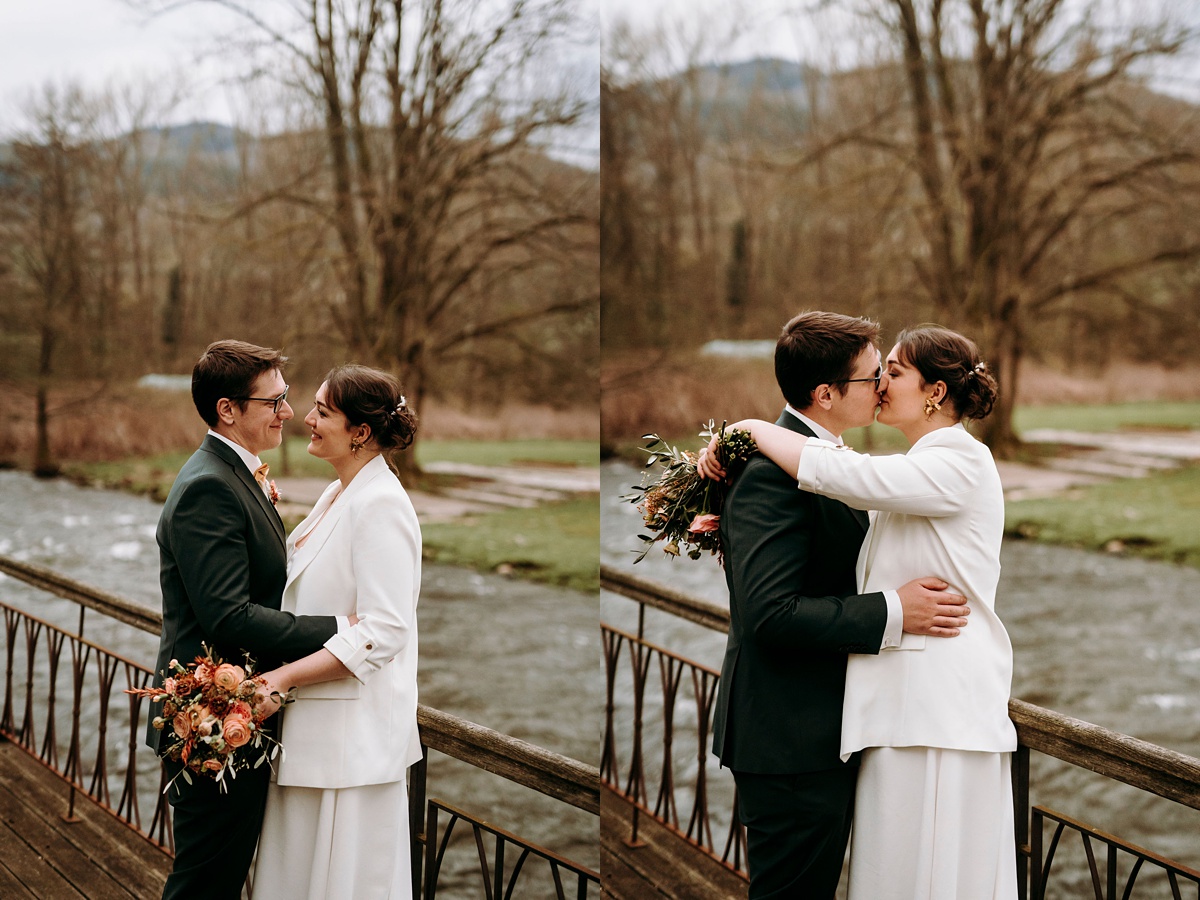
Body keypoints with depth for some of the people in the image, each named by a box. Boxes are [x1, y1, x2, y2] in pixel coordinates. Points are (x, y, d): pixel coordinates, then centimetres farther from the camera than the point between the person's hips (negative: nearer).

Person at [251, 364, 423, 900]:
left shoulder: (380, 505, -18)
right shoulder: (337, 495, 13)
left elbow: (383, 631, -23)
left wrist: (284, 677, -24)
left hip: (354, 730, -10)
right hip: (314, 723, 10)